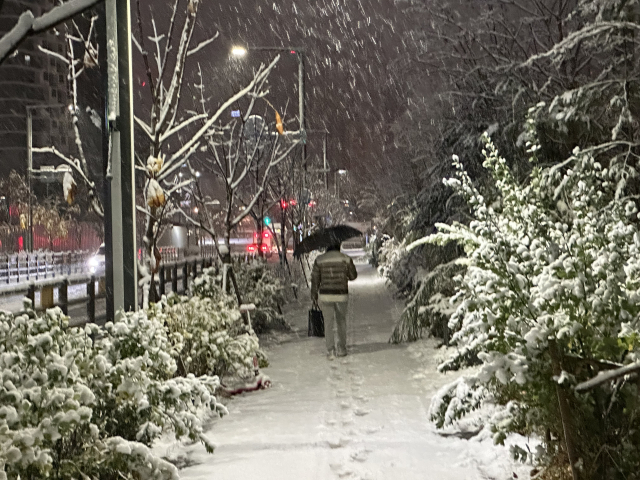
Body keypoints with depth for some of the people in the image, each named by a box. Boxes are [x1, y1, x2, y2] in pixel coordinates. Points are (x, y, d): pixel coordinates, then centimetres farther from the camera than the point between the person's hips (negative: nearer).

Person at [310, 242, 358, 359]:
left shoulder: (319, 260, -2)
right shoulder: (346, 259, -3)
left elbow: (315, 279, 2)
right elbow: (353, 276, 7)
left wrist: (314, 295, 13)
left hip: (325, 295, 0)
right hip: (341, 295, 0)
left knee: (328, 323, 6)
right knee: (341, 321, 17)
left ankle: (330, 351, -1)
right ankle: (341, 349, 24)